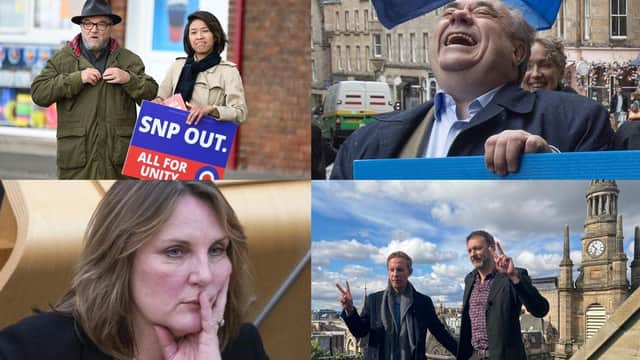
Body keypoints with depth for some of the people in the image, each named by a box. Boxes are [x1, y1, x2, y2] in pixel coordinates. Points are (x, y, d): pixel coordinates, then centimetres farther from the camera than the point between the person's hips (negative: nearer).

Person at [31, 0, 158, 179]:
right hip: (76, 154, -1)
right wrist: (77, 78, -10)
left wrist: (128, 79, -7)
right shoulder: (62, 58, 9)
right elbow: (38, 93, -1)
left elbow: (152, 94, 11)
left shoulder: (129, 59, 13)